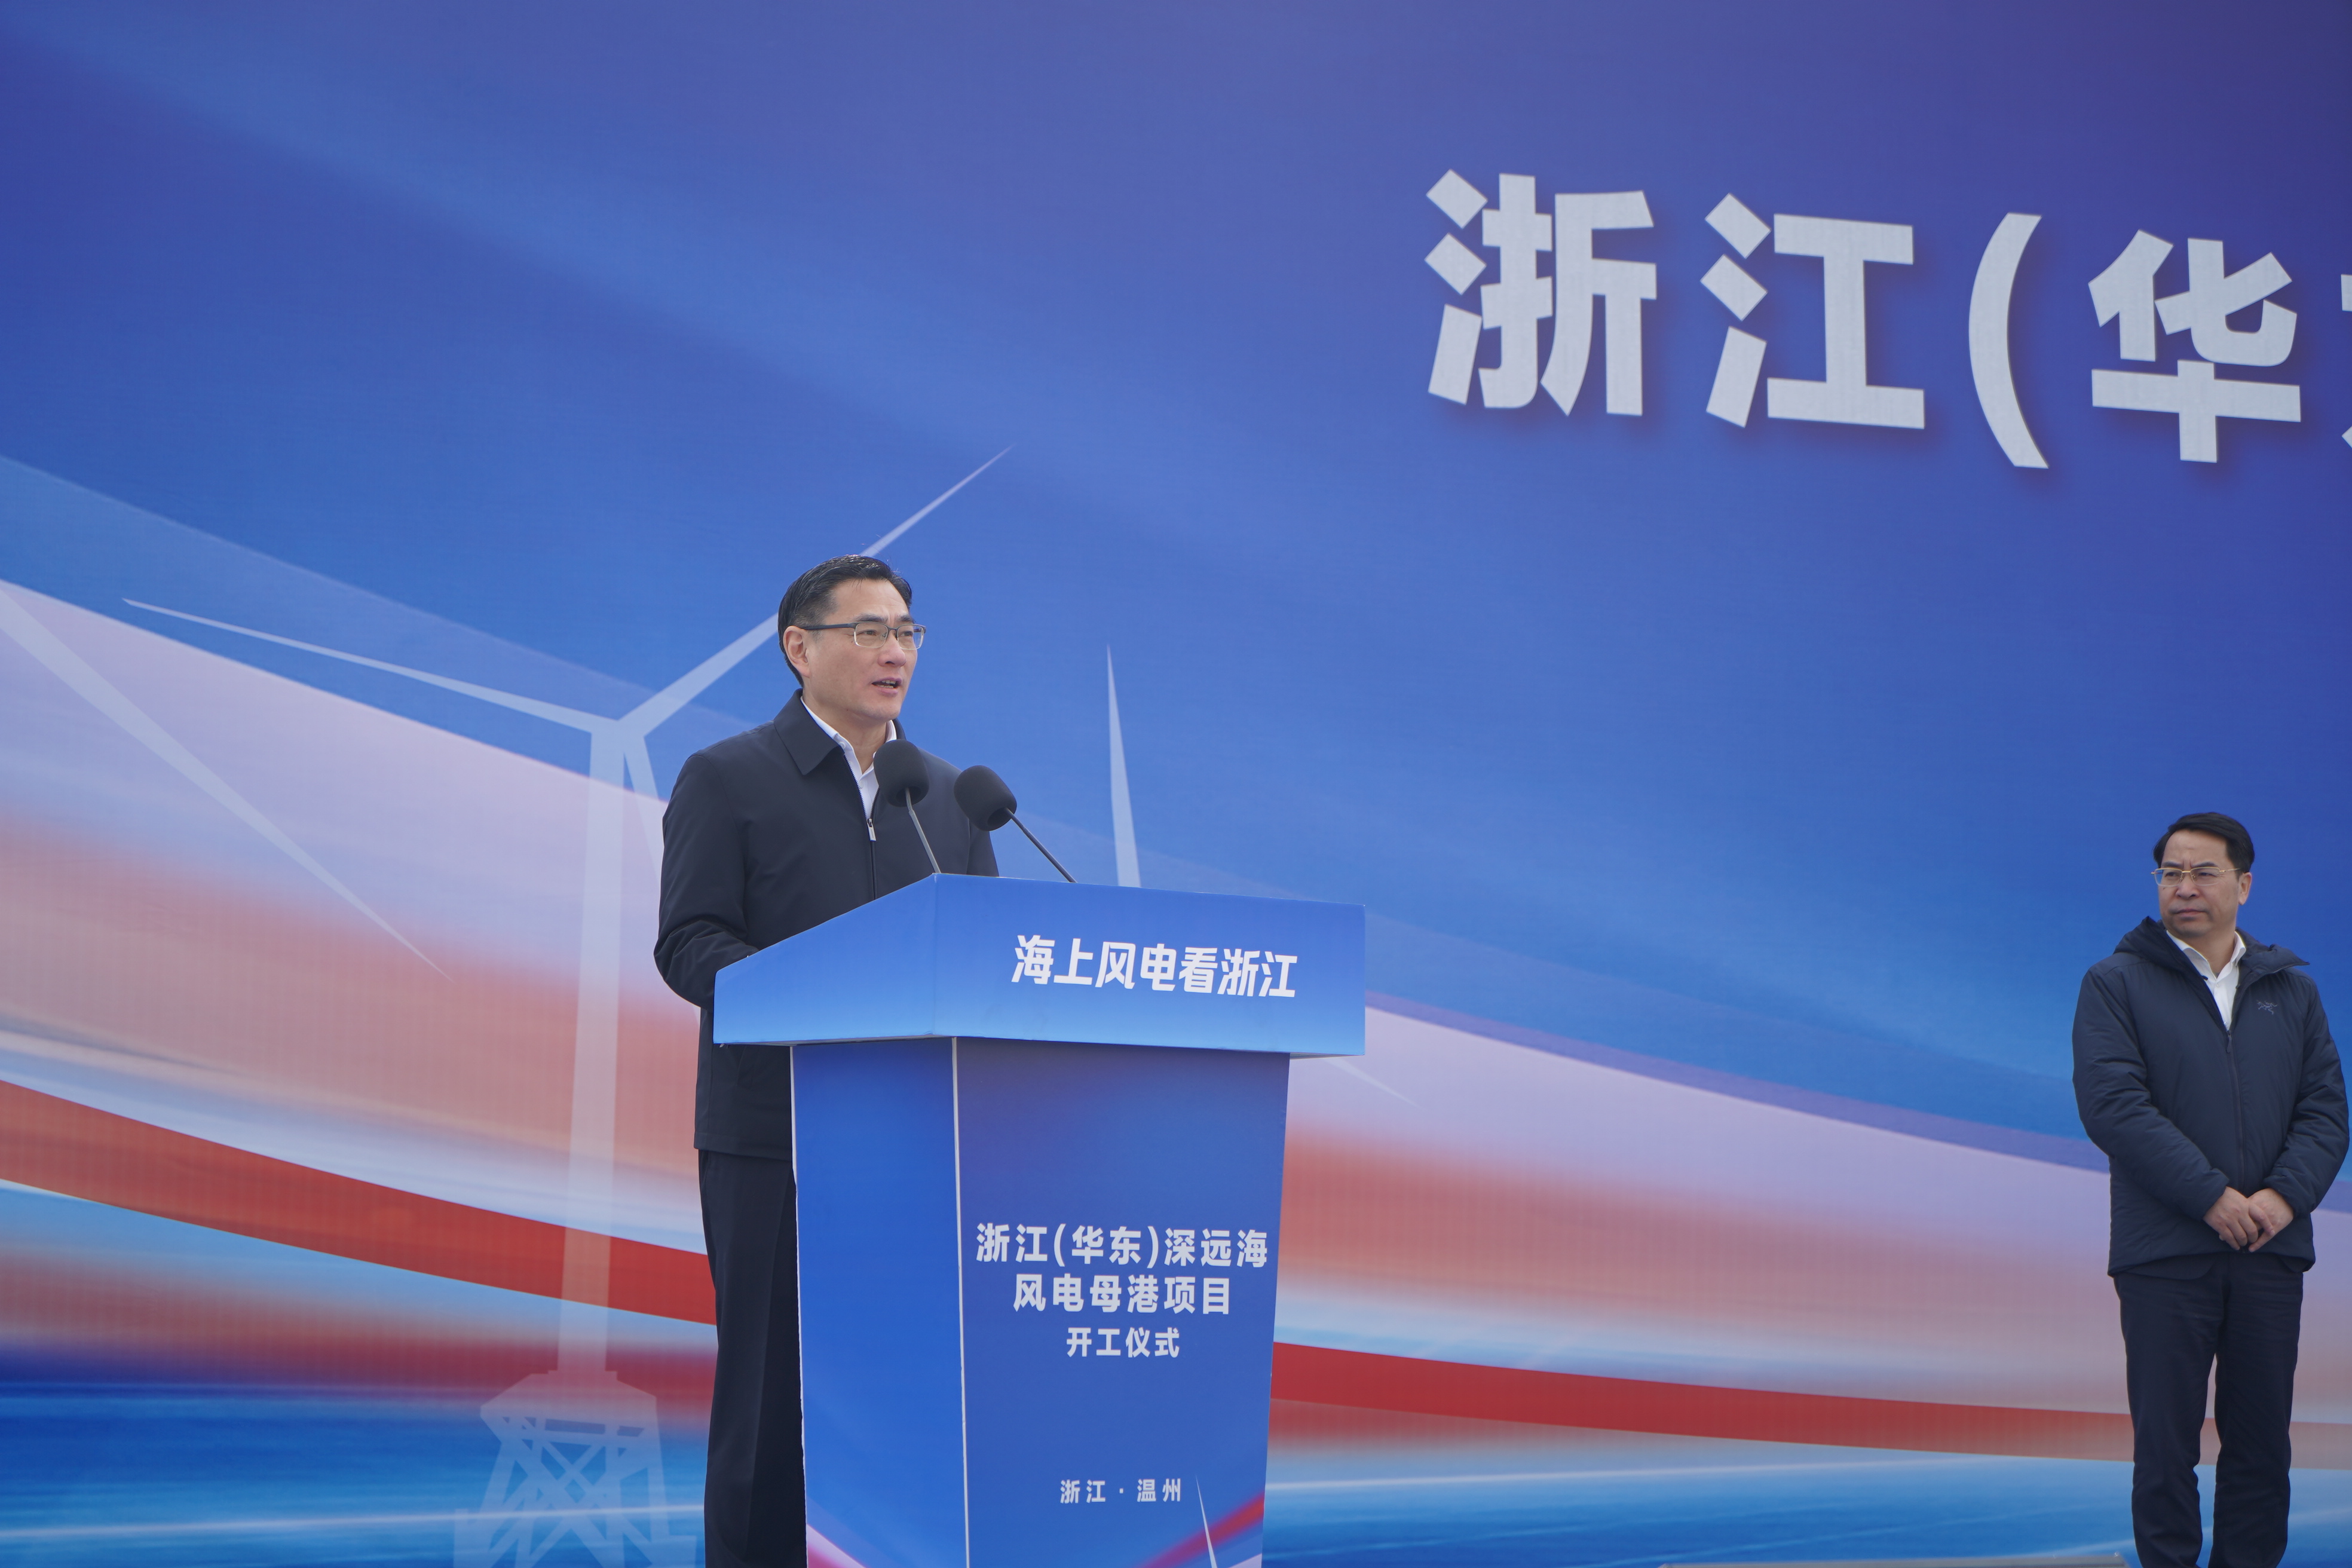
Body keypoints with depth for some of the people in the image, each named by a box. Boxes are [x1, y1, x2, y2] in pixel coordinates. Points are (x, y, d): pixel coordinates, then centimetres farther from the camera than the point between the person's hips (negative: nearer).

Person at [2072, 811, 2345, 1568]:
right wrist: (2212, 1196, -16)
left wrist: (2286, 1194, -11)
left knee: (2261, 1442, 7)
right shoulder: (2116, 984, 2)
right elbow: (2111, 1104, -9)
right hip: (2164, 1251, -3)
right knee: (2165, 1445, -1)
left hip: (2271, 1250, 3)